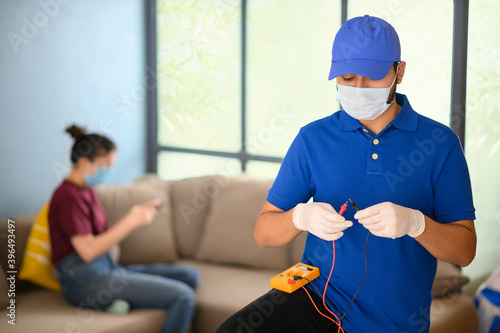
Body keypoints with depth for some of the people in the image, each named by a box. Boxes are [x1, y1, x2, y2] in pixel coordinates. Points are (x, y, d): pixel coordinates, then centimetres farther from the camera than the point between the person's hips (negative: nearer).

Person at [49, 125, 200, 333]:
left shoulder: (86, 191, 18)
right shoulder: (69, 196, -11)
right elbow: (88, 251, -18)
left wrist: (132, 219, 2)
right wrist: (131, 222, -16)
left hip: (107, 268, 10)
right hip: (85, 279, -10)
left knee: (189, 275, 1)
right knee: (183, 296, -19)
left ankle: (122, 300, -10)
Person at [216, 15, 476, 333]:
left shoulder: (440, 142, -2)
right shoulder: (313, 138, 2)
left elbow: (465, 250, -5)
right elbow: (264, 232, 2)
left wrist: (414, 223, -25)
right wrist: (300, 217, -21)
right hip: (318, 295, 1)